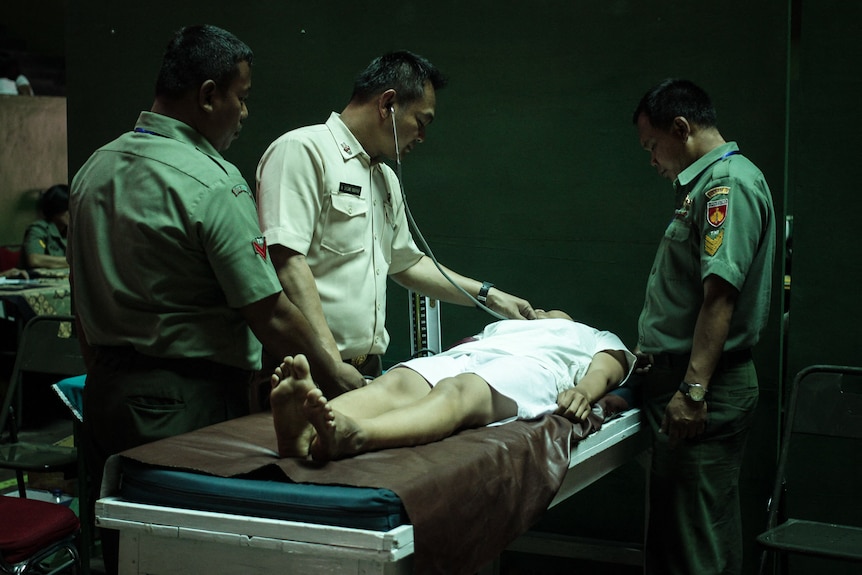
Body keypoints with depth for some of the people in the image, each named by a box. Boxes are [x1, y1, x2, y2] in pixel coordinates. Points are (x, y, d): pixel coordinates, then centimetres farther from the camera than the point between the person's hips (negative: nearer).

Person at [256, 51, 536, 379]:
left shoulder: (386, 179, 23)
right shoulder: (302, 150, -8)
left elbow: (405, 263, 34)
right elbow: (285, 258, -19)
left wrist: (489, 295, 30)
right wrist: (328, 358, -25)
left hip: (366, 367, 9)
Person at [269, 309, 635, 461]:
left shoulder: (599, 340, 40)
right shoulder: (503, 327, 50)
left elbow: (604, 371, 15)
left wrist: (583, 391, -12)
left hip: (530, 369, -4)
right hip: (460, 356, 4)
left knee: (457, 393, -39)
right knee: (396, 383, -32)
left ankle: (354, 436, -71)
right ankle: (303, 433, -64)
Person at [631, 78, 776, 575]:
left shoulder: (728, 184, -14)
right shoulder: (706, 183, 18)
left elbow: (721, 294, -24)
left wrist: (693, 390, -27)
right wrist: (655, 353, 28)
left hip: (708, 391, -11)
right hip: (688, 379, 11)